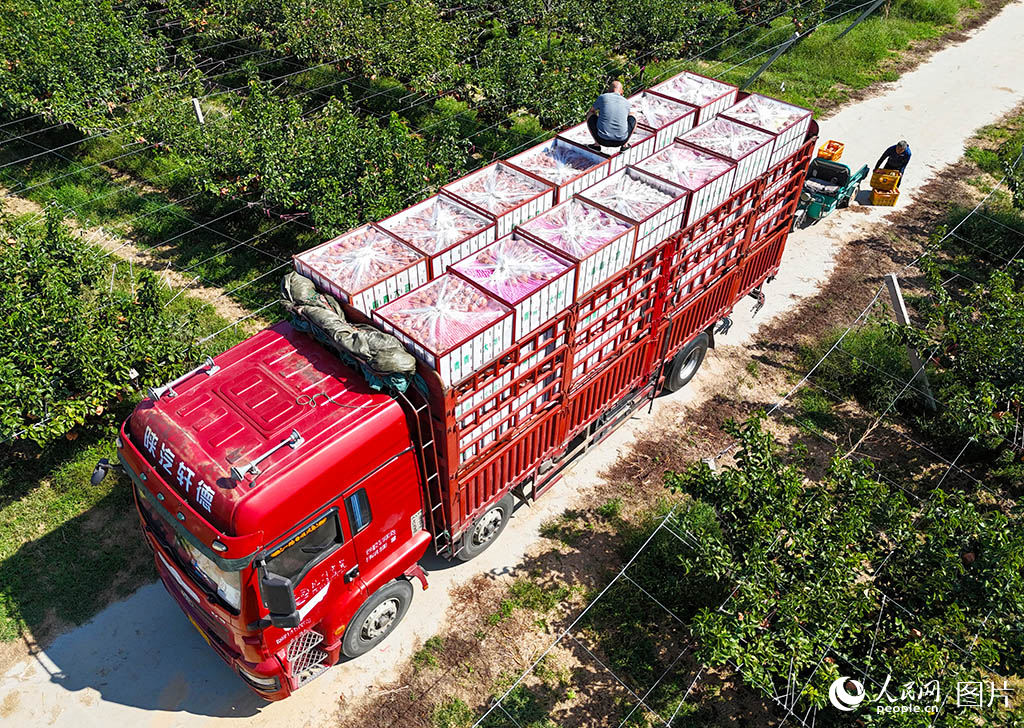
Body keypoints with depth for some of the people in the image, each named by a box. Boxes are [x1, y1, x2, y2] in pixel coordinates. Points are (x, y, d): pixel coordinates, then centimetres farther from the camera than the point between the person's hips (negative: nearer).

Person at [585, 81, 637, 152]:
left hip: (603, 140, -1)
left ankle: (597, 144, 13)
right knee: (633, 118, 27)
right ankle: (625, 144, 14)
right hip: (620, 141, 2)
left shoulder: (603, 97, 5)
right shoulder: (626, 102, 11)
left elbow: (591, 111, 24)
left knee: (590, 115, 22)